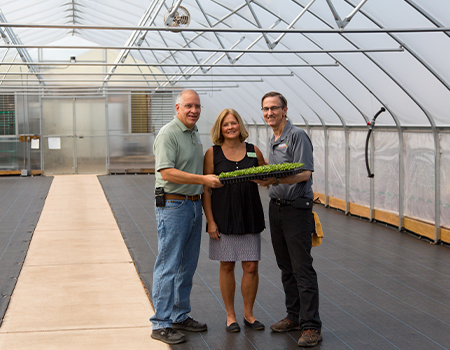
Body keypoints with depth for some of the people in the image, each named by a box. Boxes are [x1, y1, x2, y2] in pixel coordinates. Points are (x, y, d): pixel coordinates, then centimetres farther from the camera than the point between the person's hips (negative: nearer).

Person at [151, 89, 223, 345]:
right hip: (173, 206, -9)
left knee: (188, 266, 13)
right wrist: (203, 179, -25)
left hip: (194, 205, 9)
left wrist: (202, 202, 20)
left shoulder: (195, 133, 15)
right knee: (168, 266, -6)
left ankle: (180, 316, 24)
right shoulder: (168, 134, -13)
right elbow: (166, 172, -23)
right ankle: (161, 324, -1)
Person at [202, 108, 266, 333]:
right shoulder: (213, 153, -2)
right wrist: (210, 221, -9)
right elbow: (205, 190, -3)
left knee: (251, 267, 4)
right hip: (223, 217, -2)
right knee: (227, 266, 5)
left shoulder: (253, 152, 5)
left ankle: (248, 314, 20)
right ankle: (230, 316, 19)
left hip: (250, 217, 2)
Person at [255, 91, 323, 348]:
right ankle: (294, 316, 23)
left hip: (297, 209, -9)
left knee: (303, 269, -8)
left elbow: (304, 173, -20)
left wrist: (275, 180, -30)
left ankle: (311, 326, -5)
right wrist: (265, 180, 7)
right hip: (276, 208, 9)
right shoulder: (273, 141, 16)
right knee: (286, 268, 13)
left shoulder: (297, 135, -11)